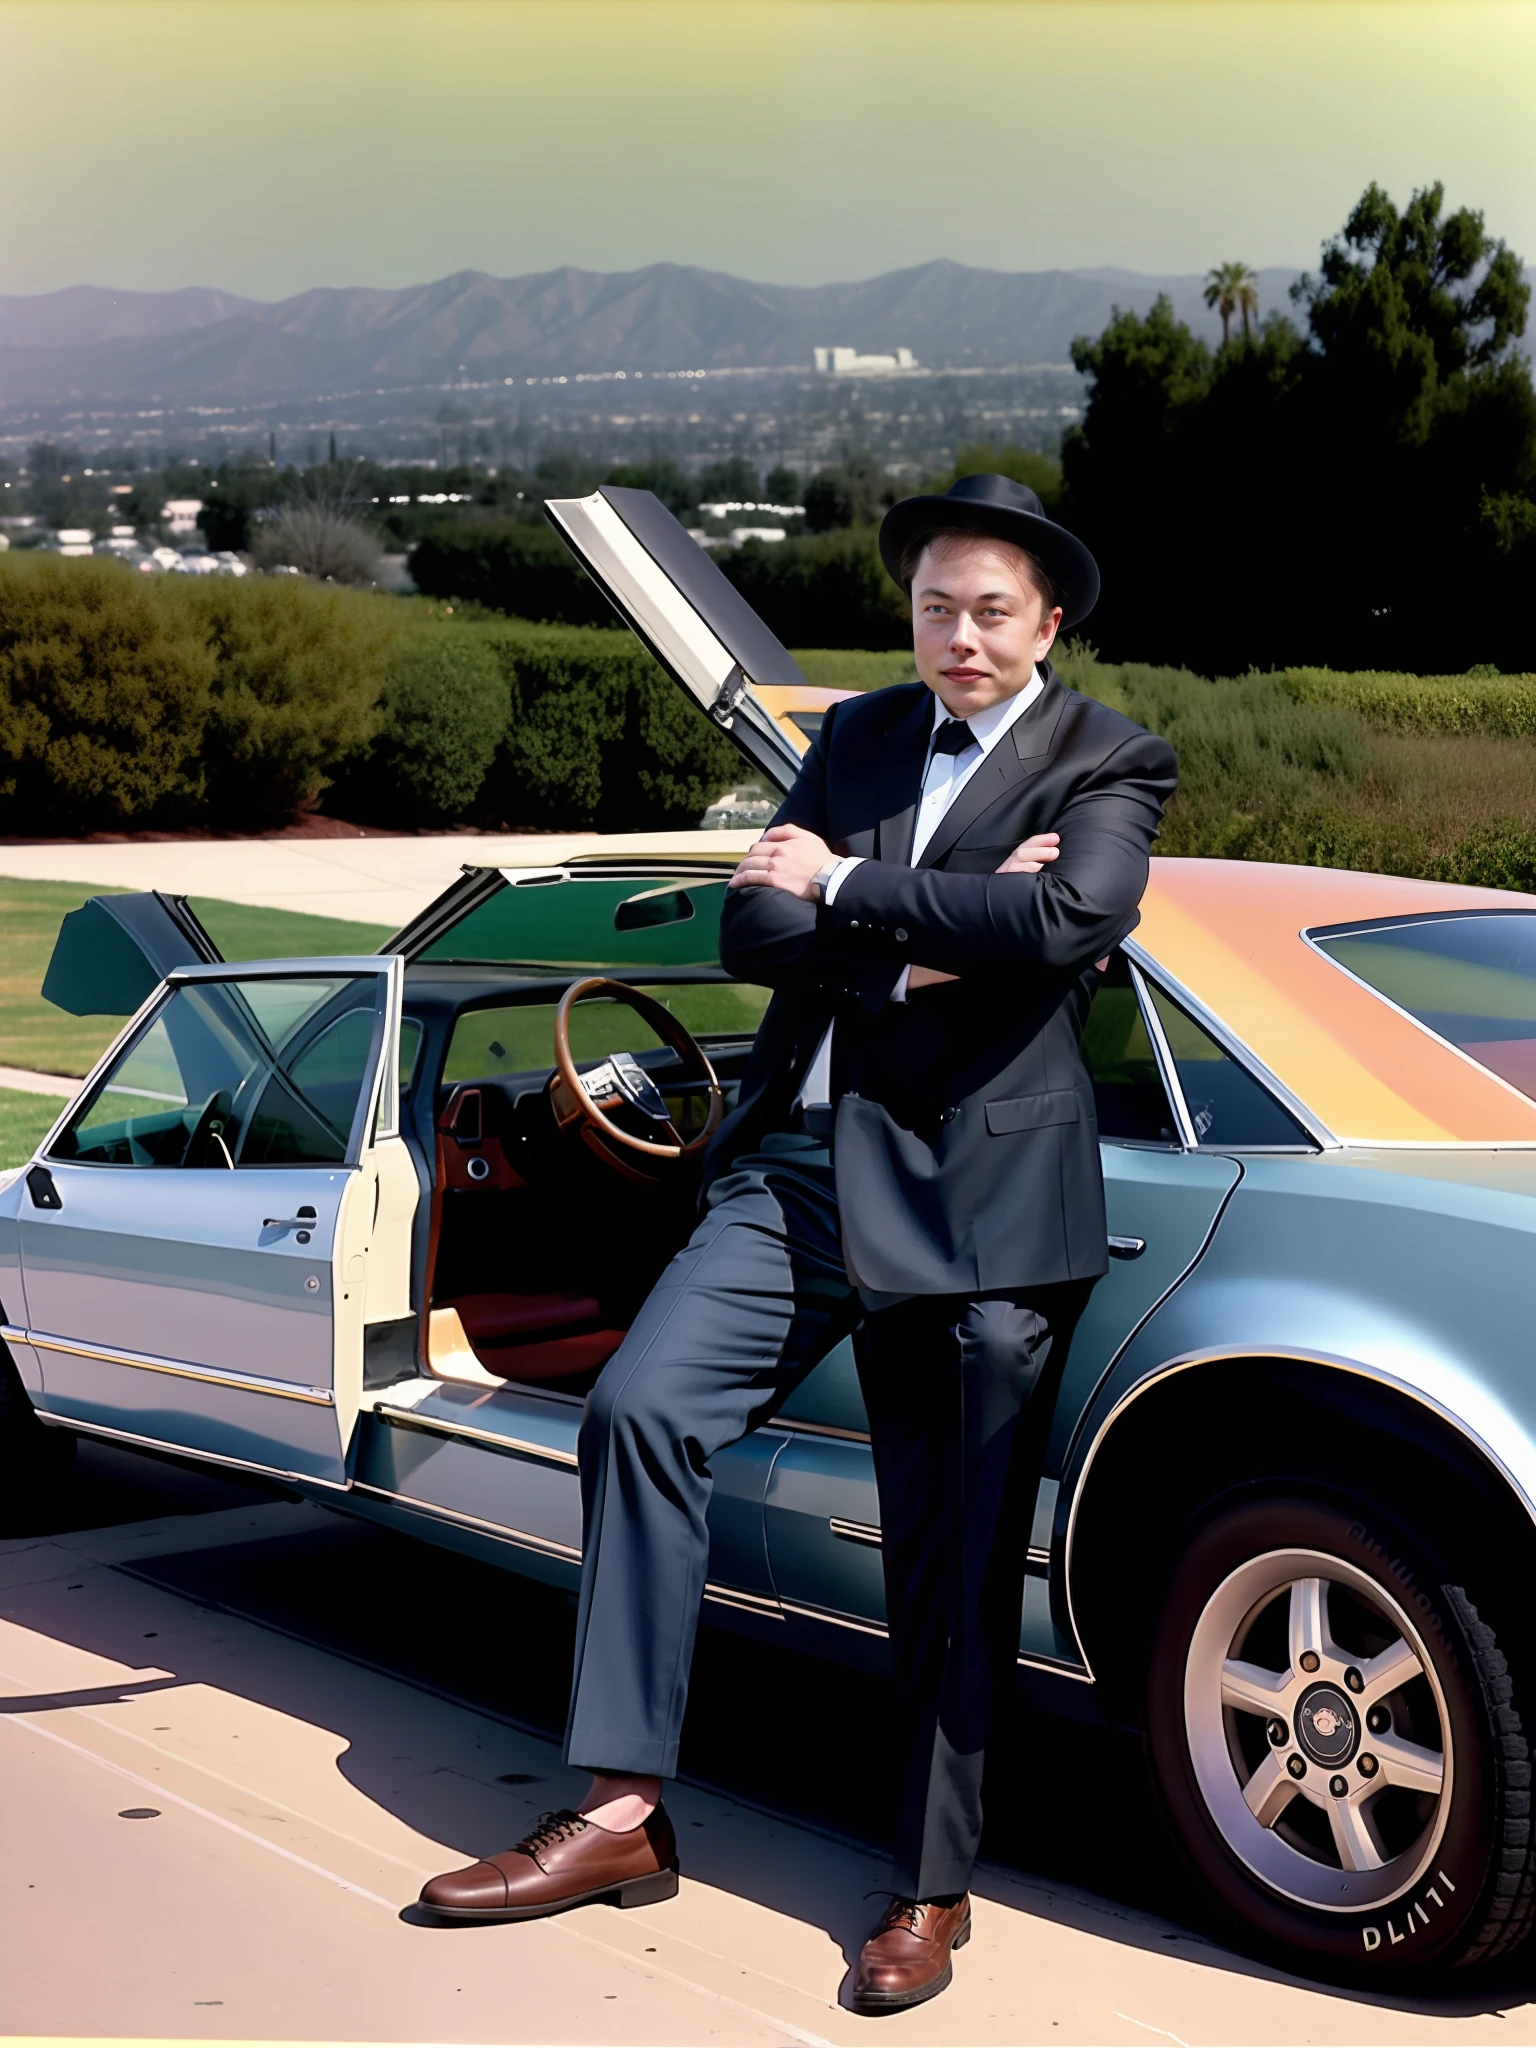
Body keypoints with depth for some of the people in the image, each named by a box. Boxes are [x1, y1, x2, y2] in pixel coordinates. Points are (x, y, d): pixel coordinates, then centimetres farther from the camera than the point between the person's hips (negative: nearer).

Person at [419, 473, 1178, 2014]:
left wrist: (843, 885, -12)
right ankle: (620, 1813, -1)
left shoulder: (1108, 764, 1)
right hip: (797, 1161, 5)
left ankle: (932, 1889, 16)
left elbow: (1065, 918, -19)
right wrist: (922, 939, -12)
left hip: (976, 1194, -4)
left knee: (954, 1561, 1)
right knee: (637, 1410, -9)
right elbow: (751, 931, 4)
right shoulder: (859, 736, 15)